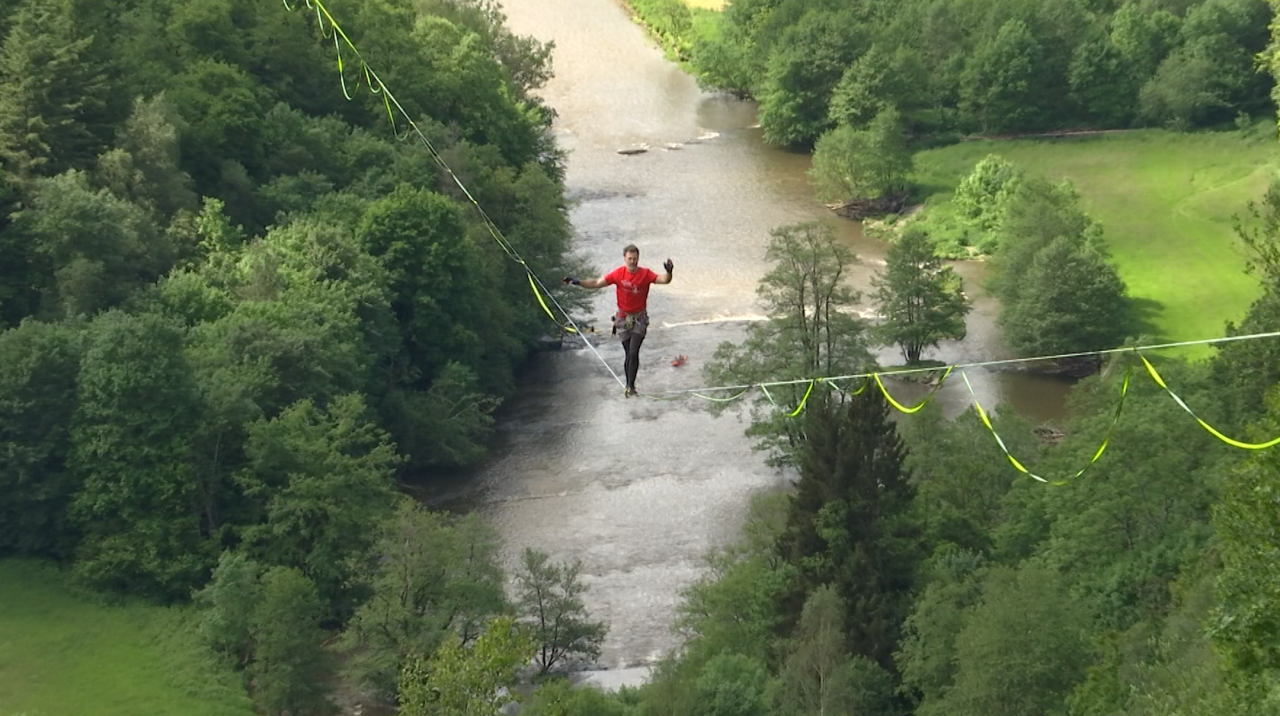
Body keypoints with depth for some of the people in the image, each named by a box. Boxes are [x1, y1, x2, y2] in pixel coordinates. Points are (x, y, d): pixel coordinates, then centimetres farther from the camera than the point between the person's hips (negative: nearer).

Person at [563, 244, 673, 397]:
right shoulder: (618, 273, -7)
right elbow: (597, 283, -3)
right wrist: (578, 282, -12)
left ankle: (630, 386, -9)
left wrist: (669, 272, -42)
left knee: (633, 353, -14)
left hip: (639, 319, -2)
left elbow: (663, 280, -20)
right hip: (623, 318, 2)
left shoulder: (645, 274, -10)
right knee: (629, 354, 7)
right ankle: (629, 386, 20)